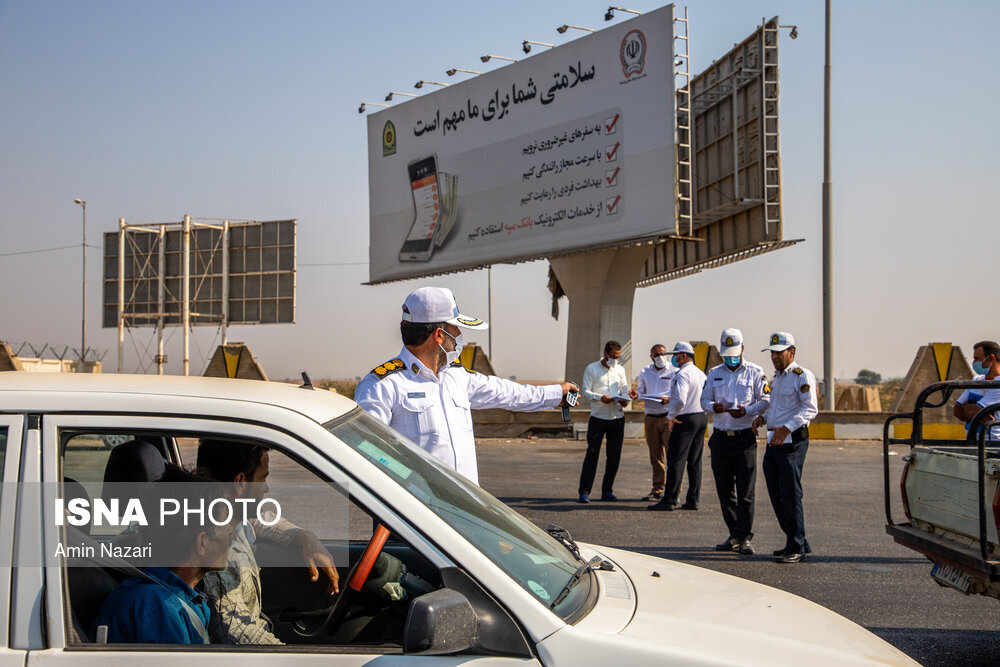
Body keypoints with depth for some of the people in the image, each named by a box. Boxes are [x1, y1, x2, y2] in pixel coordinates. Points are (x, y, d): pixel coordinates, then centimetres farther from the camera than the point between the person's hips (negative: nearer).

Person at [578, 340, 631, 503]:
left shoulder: (620, 370, 13)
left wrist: (625, 399, -9)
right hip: (598, 417, -4)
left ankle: (607, 490, 15)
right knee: (592, 454, -6)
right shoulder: (592, 369, 0)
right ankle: (584, 491, -2)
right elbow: (584, 390, -4)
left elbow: (625, 389, 14)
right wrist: (599, 397, -21)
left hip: (617, 417, 4)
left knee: (614, 456, 6)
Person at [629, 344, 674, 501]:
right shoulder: (645, 372, 15)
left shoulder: (674, 371, 0)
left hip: (668, 416, -4)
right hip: (651, 416, 5)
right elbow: (641, 391, 22)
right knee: (655, 455, 7)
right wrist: (635, 395, -1)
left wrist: (669, 399, -21)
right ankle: (658, 489, 13)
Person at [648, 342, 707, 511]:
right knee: (695, 461, 10)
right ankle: (693, 500, 12)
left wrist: (671, 416, -13)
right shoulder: (701, 374, 14)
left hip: (685, 420, -9)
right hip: (702, 417, 9)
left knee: (676, 461, -7)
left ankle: (669, 501, -8)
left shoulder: (682, 374, -14)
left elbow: (680, 399, -26)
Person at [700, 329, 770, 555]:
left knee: (745, 491, -5)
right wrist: (714, 407, -10)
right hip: (720, 437, 4)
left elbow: (765, 401, -1)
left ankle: (745, 537, 2)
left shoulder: (755, 372, 2)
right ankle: (734, 534, 17)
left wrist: (747, 411, -18)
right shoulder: (714, 374, 13)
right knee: (724, 490, 7)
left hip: (745, 437, -4)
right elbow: (704, 400, 13)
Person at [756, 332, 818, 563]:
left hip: (792, 441, -9)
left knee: (790, 494, -9)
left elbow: (810, 409, -18)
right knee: (776, 494, 10)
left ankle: (796, 548, -2)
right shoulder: (776, 378, 20)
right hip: (773, 441, 9)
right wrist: (762, 417, 11)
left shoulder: (802, 376, -8)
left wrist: (787, 428, -29)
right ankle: (798, 543, 20)